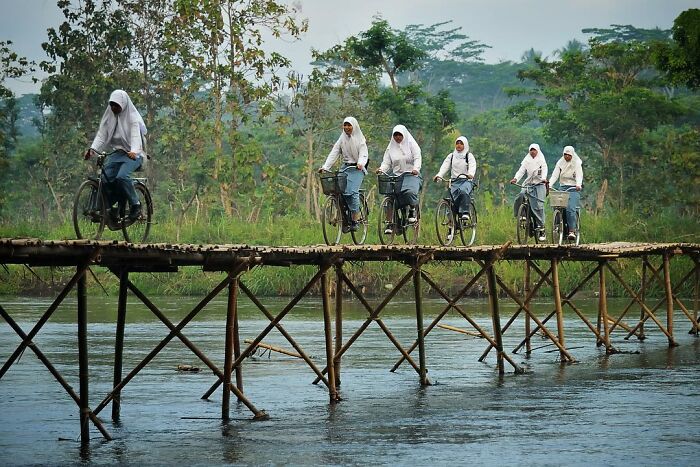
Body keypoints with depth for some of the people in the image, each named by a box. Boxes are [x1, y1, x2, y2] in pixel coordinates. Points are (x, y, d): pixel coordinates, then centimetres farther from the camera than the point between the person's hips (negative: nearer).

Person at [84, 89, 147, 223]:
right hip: (117, 152, 5)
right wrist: (93, 149, -19)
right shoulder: (109, 116, 7)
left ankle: (135, 204, -14)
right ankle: (113, 208, 1)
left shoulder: (133, 117, -9)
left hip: (133, 154, -5)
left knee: (121, 176, -31)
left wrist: (134, 152, -42)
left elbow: (135, 137, -23)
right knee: (105, 178, -17)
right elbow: (101, 134, 0)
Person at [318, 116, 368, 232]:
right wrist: (325, 166, -7)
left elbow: (363, 154, -8)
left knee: (352, 192, -22)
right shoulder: (342, 139, 12)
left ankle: (354, 221, -19)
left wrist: (361, 163, -31)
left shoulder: (360, 140, 1)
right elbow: (333, 153, 6)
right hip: (345, 168, 4)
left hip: (357, 169, -4)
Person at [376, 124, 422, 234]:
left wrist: (416, 169, -26)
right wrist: (381, 169, -14)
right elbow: (386, 162, 8)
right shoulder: (391, 148, 14)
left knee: (410, 192, -32)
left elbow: (417, 158, -6)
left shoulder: (411, 144, 5)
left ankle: (412, 211, -4)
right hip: (396, 176, 3)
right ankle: (389, 224, -5)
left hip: (411, 175, -3)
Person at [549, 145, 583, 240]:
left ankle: (572, 231, -26)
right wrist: (549, 185, -17)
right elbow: (555, 175, 1)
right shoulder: (560, 163, 10)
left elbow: (579, 175, -12)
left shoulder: (577, 163, 0)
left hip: (574, 189, -4)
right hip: (562, 188, 4)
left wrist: (578, 185, -33)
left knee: (570, 208, -22)